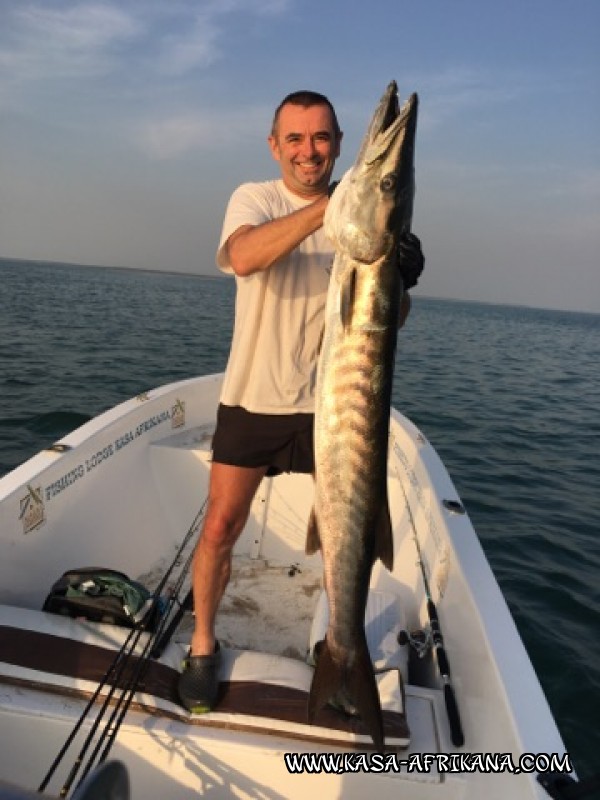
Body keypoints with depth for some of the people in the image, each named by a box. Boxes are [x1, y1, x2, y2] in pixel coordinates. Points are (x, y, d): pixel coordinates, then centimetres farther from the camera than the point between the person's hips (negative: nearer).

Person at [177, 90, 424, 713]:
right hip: (253, 397, -1)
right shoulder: (254, 198, -2)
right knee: (221, 527, 5)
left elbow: (390, 318, -1)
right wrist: (327, 207, -36)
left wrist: (402, 281, -23)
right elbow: (243, 257, -25)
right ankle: (202, 644, 30)